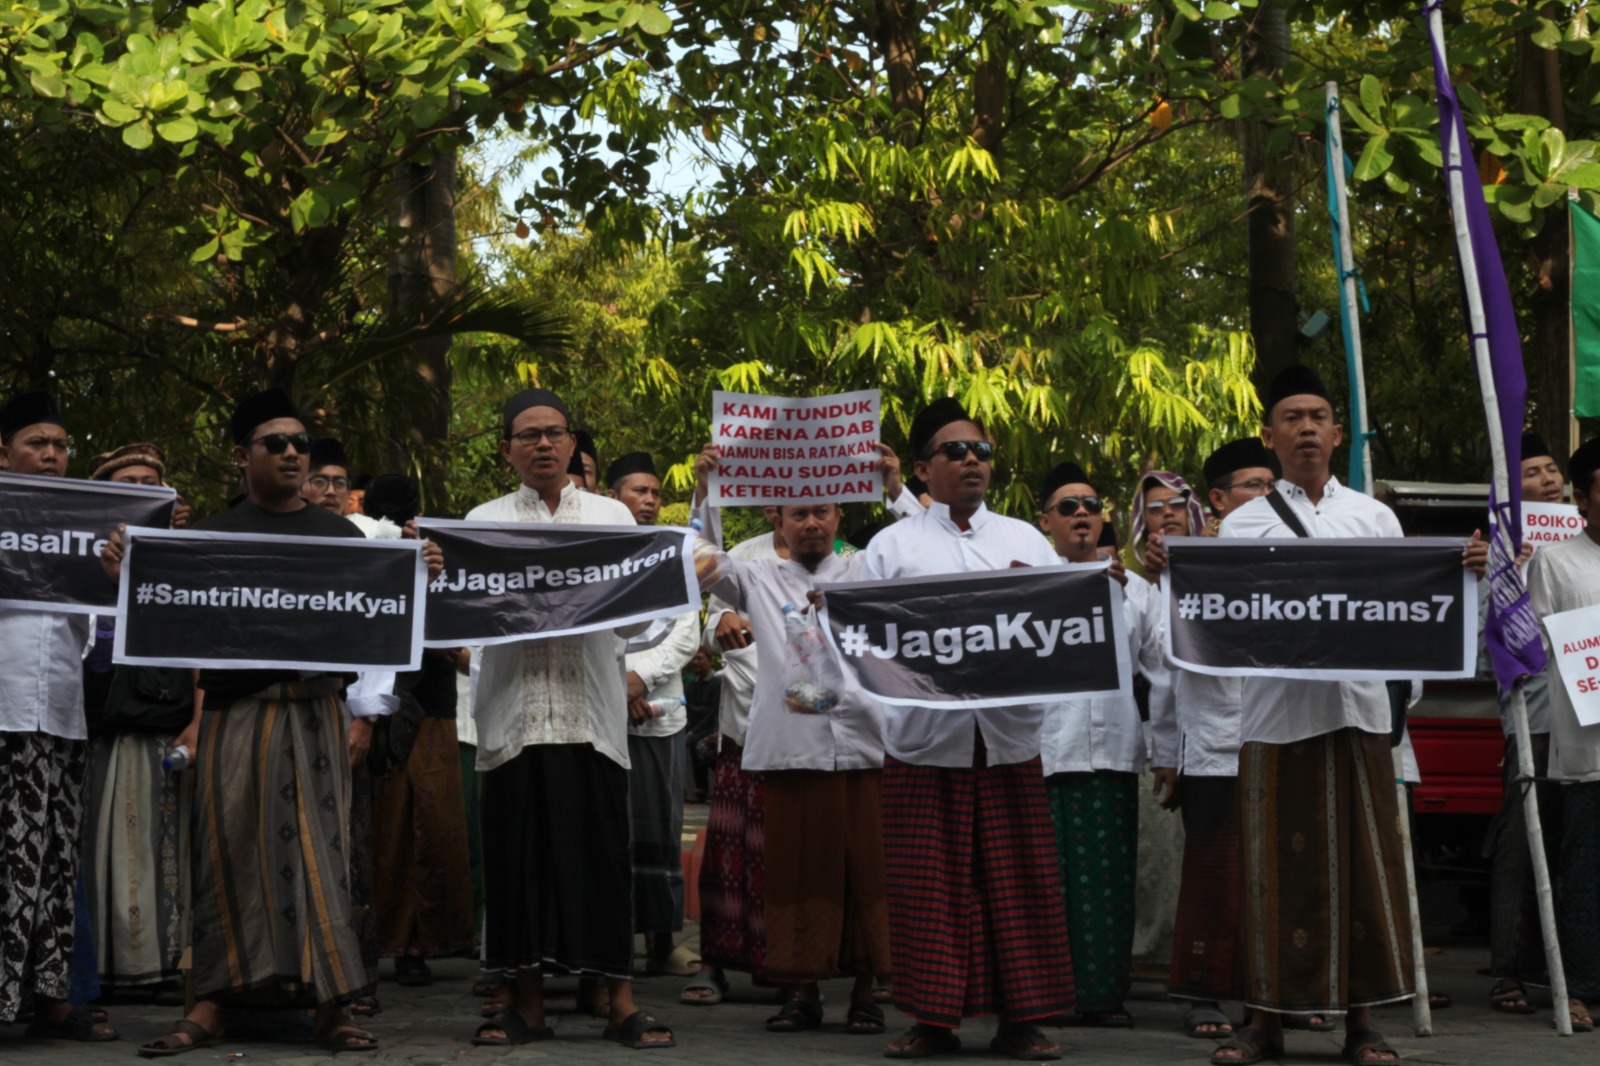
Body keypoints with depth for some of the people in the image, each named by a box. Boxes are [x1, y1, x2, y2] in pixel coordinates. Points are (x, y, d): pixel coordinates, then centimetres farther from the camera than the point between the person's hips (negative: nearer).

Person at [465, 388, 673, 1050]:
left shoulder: (612, 516, 12)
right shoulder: (484, 521, 12)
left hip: (592, 713, 0)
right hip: (514, 713, 0)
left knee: (600, 854, -1)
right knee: (520, 854, 2)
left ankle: (621, 1002, 4)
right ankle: (528, 1004, 11)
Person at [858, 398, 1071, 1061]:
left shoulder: (1026, 541, 15)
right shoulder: (892, 546, 9)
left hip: (1010, 737, 2)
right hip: (924, 736, -1)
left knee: (1019, 882, 1)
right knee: (931, 885, 0)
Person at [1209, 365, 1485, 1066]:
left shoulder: (1374, 517, 13)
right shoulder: (1242, 525, 9)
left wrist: (1463, 571, -6)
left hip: (1357, 711, 1)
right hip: (1275, 714, -1)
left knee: (1362, 863, 1)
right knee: (1278, 867, 1)